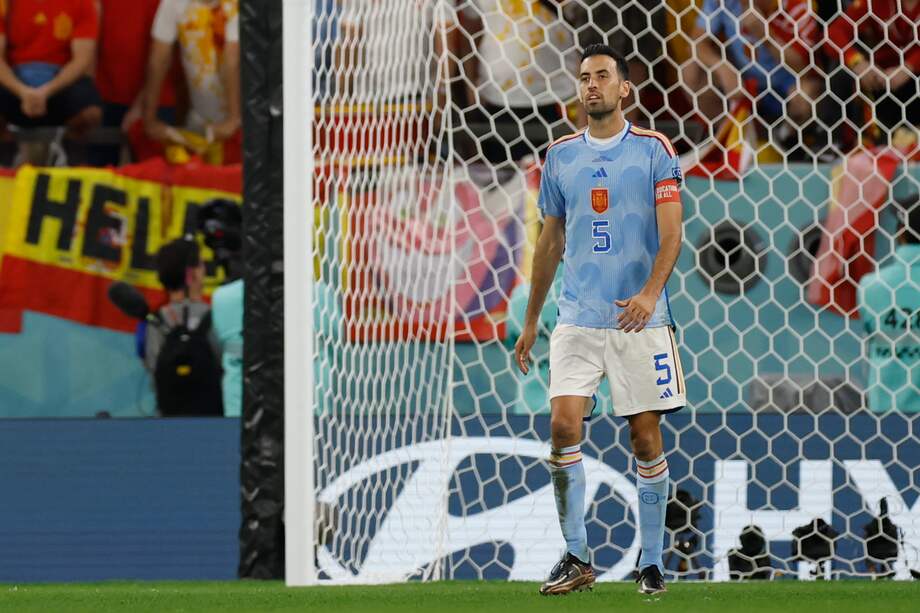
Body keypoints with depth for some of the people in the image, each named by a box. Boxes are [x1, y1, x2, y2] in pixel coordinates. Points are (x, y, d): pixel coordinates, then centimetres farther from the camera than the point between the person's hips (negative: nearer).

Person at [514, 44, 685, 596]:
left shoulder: (654, 151, 0)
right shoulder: (561, 155, 10)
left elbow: (671, 233, -8)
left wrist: (650, 292, -25)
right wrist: (531, 321, 19)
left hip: (639, 319, -2)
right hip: (578, 318, 2)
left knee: (646, 437, 0)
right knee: (564, 422, -12)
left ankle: (651, 563, 11)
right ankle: (577, 559, -5)